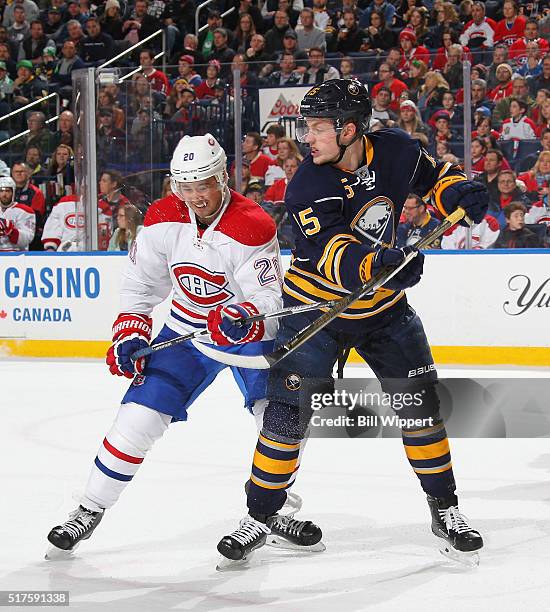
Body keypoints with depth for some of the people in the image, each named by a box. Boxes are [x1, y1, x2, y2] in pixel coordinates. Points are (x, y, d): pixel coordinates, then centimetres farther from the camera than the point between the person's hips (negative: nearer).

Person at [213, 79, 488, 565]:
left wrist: (459, 191, -9)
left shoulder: (394, 151, -12)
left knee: (420, 402, 2)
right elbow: (334, 255, -35)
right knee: (288, 412, -7)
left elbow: (431, 175, 11)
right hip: (315, 307, -3)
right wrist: (377, 264, -54)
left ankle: (445, 509, 18)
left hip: (383, 307, 3)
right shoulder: (307, 187, -23)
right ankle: (259, 516, 7)